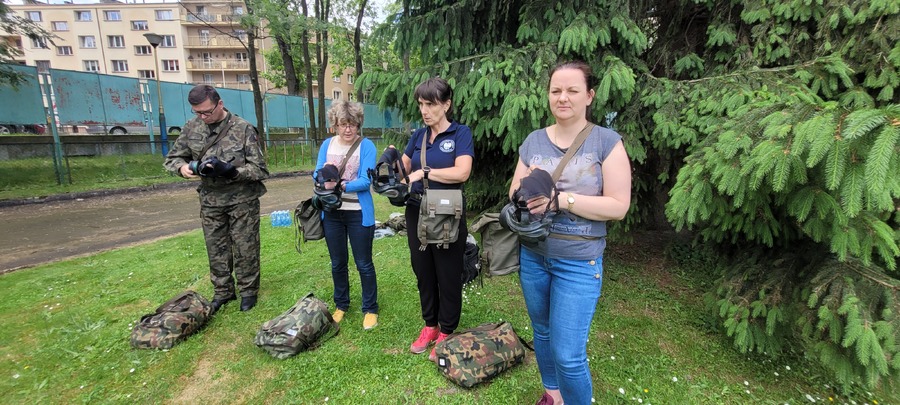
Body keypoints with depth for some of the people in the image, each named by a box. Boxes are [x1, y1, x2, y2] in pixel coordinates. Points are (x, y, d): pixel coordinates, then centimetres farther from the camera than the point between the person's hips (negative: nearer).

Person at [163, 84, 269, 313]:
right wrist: (182, 167, -12)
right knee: (216, 250, 14)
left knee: (245, 249, 6)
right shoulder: (192, 128, 2)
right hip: (210, 200, 4)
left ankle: (248, 291, 24)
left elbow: (259, 169, -12)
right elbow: (171, 159, 11)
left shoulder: (243, 129, -11)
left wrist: (230, 171, -26)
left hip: (242, 200, -4)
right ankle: (223, 291, 32)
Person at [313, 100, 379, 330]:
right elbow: (317, 174, 1)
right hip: (332, 213, 4)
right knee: (337, 263, 17)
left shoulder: (366, 146, -8)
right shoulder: (327, 144, 5)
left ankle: (370, 309, 22)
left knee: (364, 264, 5)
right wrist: (325, 175, -21)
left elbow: (365, 181, -16)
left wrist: (341, 185, -30)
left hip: (358, 214, -4)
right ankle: (341, 305, 36)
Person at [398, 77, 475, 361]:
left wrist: (423, 172, -19)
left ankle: (446, 332, 27)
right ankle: (430, 325, 35)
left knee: (448, 276, 8)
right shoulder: (418, 135, 8)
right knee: (423, 272, 15)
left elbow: (462, 172, -21)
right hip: (416, 212, 6)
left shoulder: (460, 133, -7)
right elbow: (403, 167, 13)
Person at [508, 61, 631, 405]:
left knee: (568, 354, -1)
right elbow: (514, 195, 6)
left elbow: (618, 206, -13)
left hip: (578, 262, -4)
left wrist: (561, 199, -22)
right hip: (532, 255, 4)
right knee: (542, 332, 21)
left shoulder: (607, 142, -8)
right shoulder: (533, 141, 3)